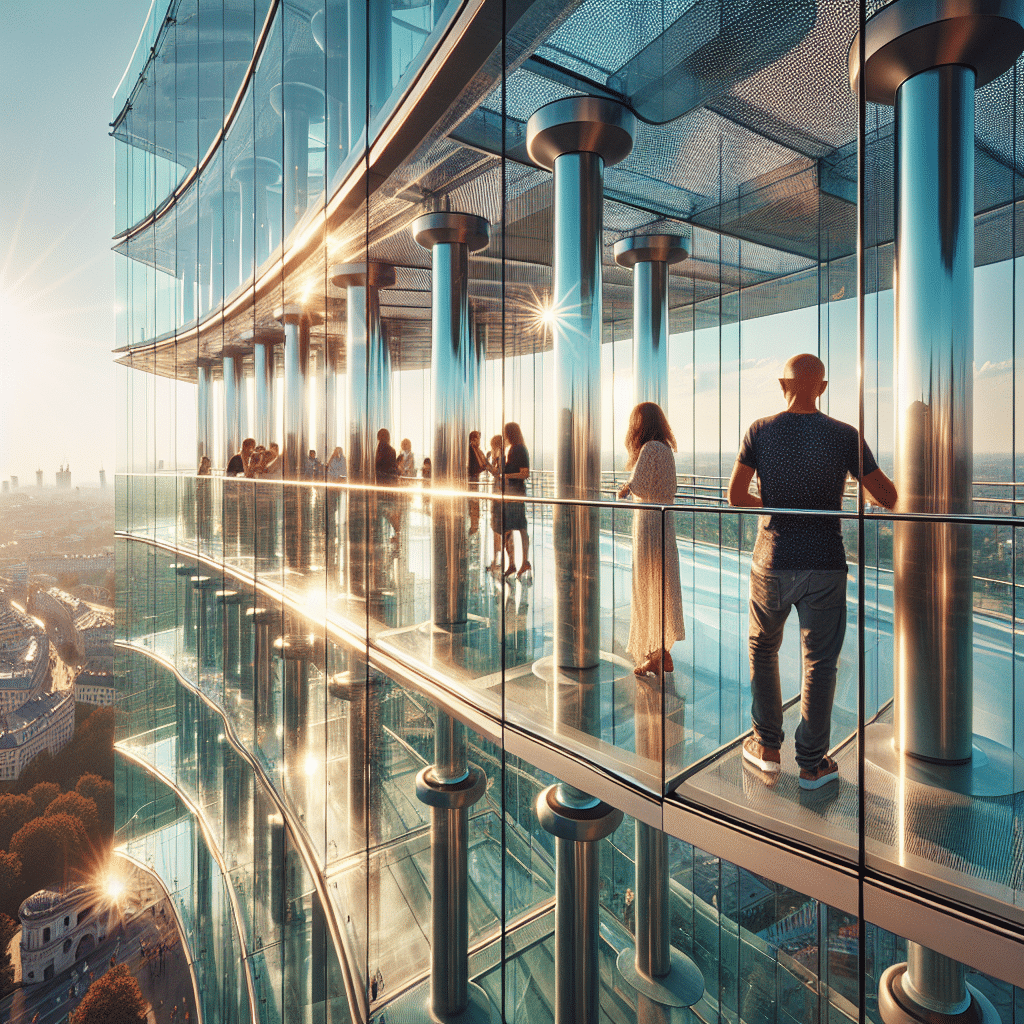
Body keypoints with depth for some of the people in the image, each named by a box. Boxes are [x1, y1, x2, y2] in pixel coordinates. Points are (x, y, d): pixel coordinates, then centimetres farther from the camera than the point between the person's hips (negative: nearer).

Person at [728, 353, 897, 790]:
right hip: (824, 563, 0)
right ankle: (812, 763, 21)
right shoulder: (844, 435, -4)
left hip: (772, 561, 0)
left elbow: (736, 496, -4)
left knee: (762, 650, 19)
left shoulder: (760, 431, -4)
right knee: (819, 662, 10)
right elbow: (889, 498, 1)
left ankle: (767, 748, 26)